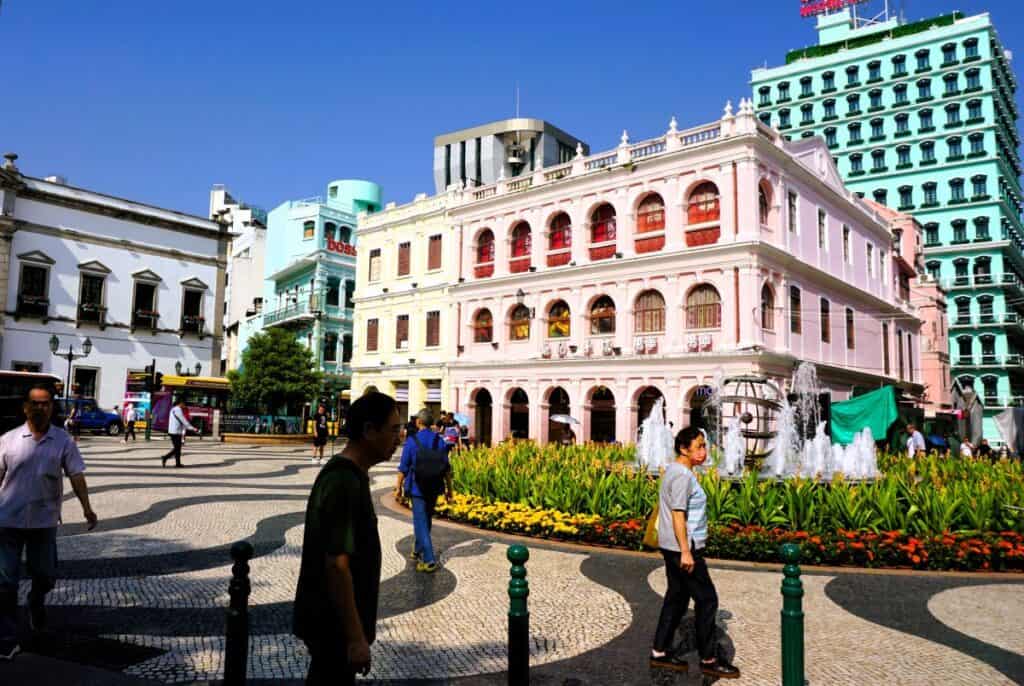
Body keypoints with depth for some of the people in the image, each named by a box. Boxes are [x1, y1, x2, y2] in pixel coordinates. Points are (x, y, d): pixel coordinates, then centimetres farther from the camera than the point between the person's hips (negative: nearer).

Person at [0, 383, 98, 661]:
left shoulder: (63, 441, -4)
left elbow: (76, 476, -7)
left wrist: (87, 509, -19)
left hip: (44, 521, 1)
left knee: (45, 575, 14)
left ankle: (36, 602, 47)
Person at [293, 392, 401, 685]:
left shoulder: (348, 473, 6)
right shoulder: (344, 482, -25)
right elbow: (336, 564, -27)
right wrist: (356, 637, -23)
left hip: (330, 617, 10)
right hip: (333, 623, -9)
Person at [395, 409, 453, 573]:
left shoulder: (411, 441, -11)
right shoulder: (439, 441, -2)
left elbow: (403, 467, -8)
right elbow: (446, 467, 0)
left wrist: (399, 487, 3)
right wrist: (449, 488, 8)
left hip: (418, 488, -4)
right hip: (434, 488, 4)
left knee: (421, 523, -1)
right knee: (426, 520, 21)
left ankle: (429, 561, -7)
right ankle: (417, 551, 37)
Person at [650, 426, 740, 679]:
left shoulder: (674, 470, 12)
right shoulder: (683, 476, -19)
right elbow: (677, 515, -22)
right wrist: (686, 552, -23)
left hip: (673, 547, 10)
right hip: (682, 547, -10)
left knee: (677, 597, 15)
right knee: (707, 599, 1)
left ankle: (660, 652, 23)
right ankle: (709, 660, 12)